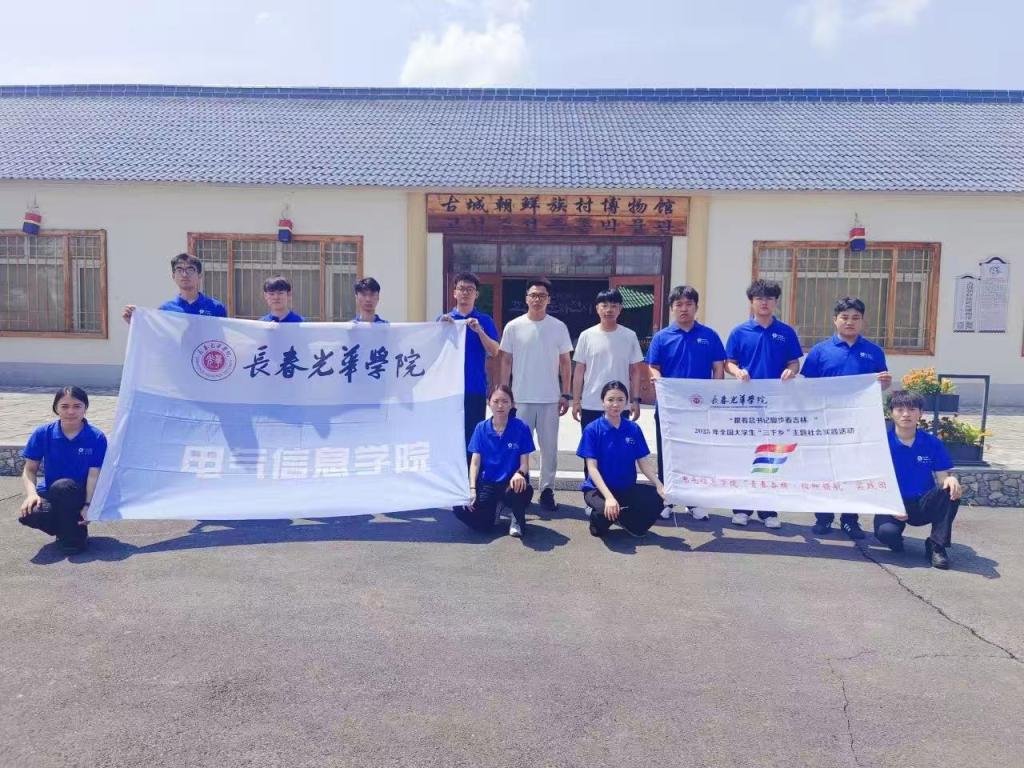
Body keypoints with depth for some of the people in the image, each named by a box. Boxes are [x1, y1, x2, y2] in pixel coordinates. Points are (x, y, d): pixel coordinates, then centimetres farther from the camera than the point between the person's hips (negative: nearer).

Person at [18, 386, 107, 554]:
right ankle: (66, 526, 4)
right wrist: (31, 493, -20)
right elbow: (30, 469, -1)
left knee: (62, 486, -35)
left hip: (80, 497, -2)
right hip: (50, 496, 2)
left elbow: (94, 475, -14)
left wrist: (88, 505, -27)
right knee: (29, 514, -30)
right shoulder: (43, 433, -4)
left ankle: (76, 534, -12)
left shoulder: (96, 438, -10)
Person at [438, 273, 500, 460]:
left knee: (473, 437, 1)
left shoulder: (485, 321, 7)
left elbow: (494, 352, -3)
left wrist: (479, 330, -17)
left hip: (476, 389, -1)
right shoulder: (444, 319, 10)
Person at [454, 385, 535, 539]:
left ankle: (517, 519, 0)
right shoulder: (481, 428, 2)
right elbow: (475, 461, 1)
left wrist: (519, 474, -28)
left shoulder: (521, 428, -5)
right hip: (487, 483, 3)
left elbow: (524, 463, -4)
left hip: (511, 482, -2)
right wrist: (472, 489, -12)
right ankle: (494, 510, 14)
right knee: (462, 509, -24)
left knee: (522, 491, -40)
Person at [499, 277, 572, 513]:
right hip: (521, 398, 0)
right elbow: (506, 362, 4)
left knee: (549, 446, 6)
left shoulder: (558, 327, 2)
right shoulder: (514, 327, 0)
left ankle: (547, 490, 16)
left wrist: (565, 394, 1)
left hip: (550, 398, 1)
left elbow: (565, 362, 5)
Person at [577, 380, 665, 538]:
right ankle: (596, 514, 3)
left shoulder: (634, 429, 1)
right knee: (608, 511, -36)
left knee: (656, 500, -24)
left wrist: (659, 485, -16)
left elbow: (644, 463, 3)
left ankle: (624, 521, 6)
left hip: (627, 488, 4)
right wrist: (609, 497, -27)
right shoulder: (592, 429, -9)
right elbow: (592, 467, -14)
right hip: (598, 489, -4)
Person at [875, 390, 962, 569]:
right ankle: (896, 541, 6)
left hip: (923, 506, 3)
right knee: (885, 531, -35)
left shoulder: (933, 443, 1)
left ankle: (936, 546, -12)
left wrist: (951, 480, -27)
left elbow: (942, 478, -2)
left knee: (950, 490, -27)